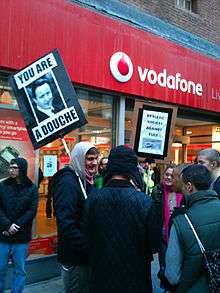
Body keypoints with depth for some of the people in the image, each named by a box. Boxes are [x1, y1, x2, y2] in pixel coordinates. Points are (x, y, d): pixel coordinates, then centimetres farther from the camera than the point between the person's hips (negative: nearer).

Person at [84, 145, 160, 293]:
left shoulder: (93, 199, -17)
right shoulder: (144, 201, -22)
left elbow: (88, 239, -5)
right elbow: (154, 245, -12)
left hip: (101, 277, 2)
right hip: (135, 279, -1)